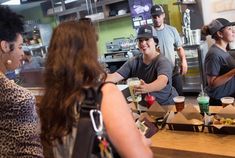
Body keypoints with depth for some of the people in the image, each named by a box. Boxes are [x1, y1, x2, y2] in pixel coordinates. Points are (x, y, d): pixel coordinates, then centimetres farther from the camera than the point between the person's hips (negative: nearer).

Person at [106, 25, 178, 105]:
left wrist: (147, 88, -55)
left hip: (167, 105, -4)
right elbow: (115, 76, -9)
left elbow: (162, 81, -34)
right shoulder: (133, 62, 1)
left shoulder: (163, 62, -14)